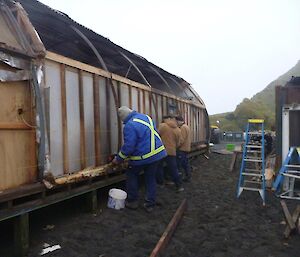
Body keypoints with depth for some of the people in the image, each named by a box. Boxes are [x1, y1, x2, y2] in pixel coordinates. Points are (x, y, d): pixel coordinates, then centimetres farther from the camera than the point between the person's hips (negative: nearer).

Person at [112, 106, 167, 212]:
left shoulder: (129, 126, -18)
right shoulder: (146, 117, 8)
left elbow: (128, 147, -18)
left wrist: (118, 159, -6)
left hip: (142, 157, -7)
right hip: (157, 153, 7)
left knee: (131, 175, 17)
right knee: (151, 178, 17)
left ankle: (132, 202, 23)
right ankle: (150, 204, 22)